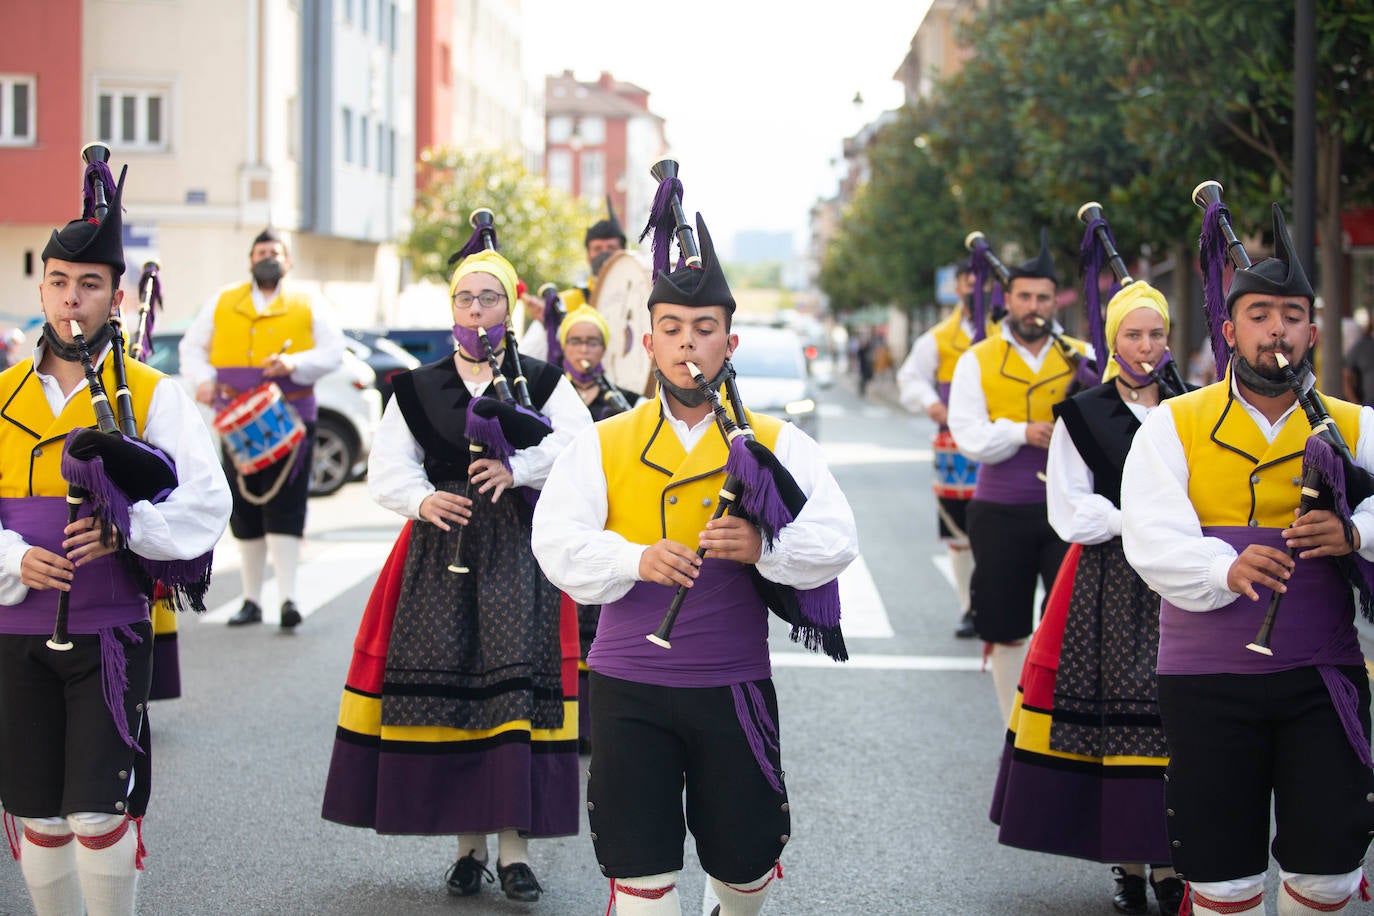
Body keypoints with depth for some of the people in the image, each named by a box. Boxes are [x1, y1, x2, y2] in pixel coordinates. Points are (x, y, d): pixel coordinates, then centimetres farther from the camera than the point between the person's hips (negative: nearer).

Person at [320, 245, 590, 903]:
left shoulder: (543, 383, 9)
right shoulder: (418, 389, 14)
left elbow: (577, 444, -6)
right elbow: (388, 470, 6)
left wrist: (516, 468, -22)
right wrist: (423, 500, -15)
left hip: (517, 551, -2)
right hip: (441, 551, 2)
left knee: (515, 682, -12)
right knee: (444, 684, -4)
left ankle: (513, 843, -8)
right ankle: (469, 842, 6)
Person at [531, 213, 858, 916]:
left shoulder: (777, 444, 1)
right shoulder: (601, 445, 2)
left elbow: (837, 541, -9)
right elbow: (556, 543, -8)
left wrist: (763, 546, -28)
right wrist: (636, 560, -26)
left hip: (734, 685, 0)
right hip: (628, 688, 0)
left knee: (746, 853, 12)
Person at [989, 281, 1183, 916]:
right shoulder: (1083, 415, 4)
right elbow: (1070, 514, -3)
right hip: (1107, 589, -1)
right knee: (1113, 719, -4)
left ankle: (1168, 864, 2)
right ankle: (1129, 864, 7)